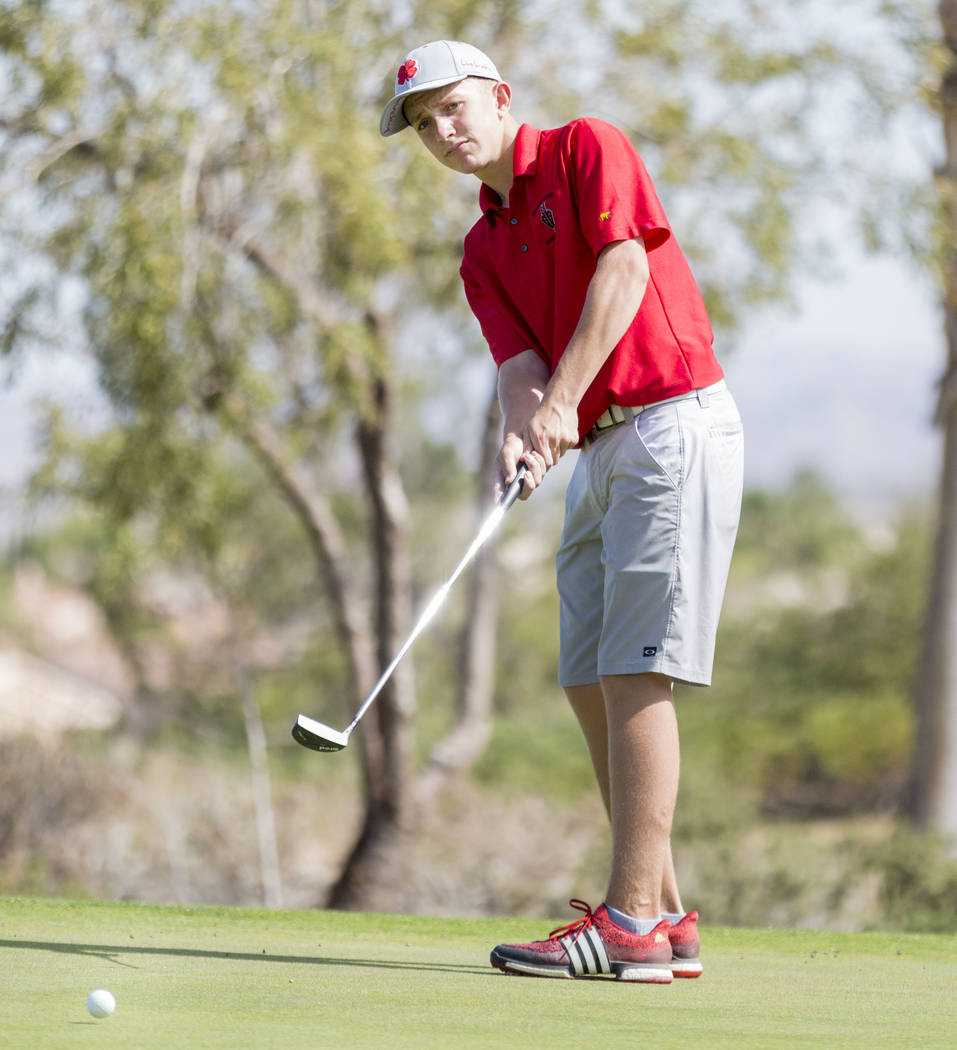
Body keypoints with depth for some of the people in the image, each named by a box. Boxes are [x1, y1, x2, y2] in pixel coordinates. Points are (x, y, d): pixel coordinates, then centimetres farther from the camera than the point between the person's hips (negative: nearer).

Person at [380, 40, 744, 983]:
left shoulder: (586, 148, -2)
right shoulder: (483, 250, 16)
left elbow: (624, 268, -16)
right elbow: (520, 365, 3)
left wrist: (564, 397, -22)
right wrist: (523, 431, -20)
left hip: (674, 422, -9)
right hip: (601, 451, 9)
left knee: (635, 673, -13)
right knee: (588, 682, 6)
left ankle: (631, 921, -15)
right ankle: (664, 915, 10)